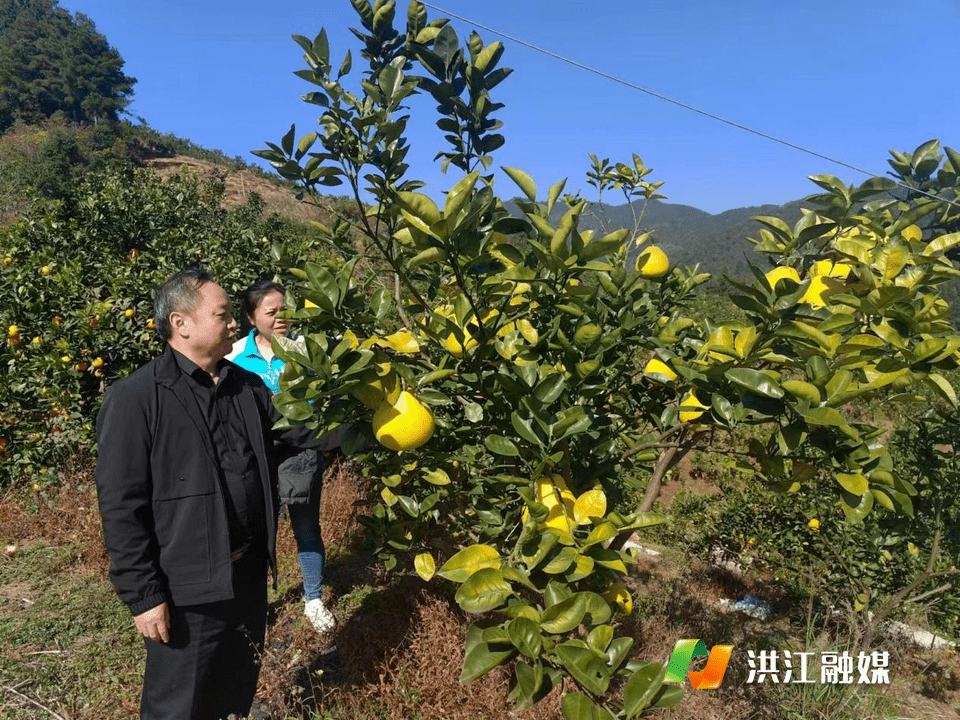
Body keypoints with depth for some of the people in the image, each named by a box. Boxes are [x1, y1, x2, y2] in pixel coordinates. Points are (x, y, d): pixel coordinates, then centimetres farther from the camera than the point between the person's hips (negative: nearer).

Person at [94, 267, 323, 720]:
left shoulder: (248, 387, 4)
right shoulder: (135, 399, -16)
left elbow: (301, 431, 9)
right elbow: (121, 508, -15)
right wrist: (143, 595, -15)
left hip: (249, 574, 6)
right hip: (187, 590, -6)